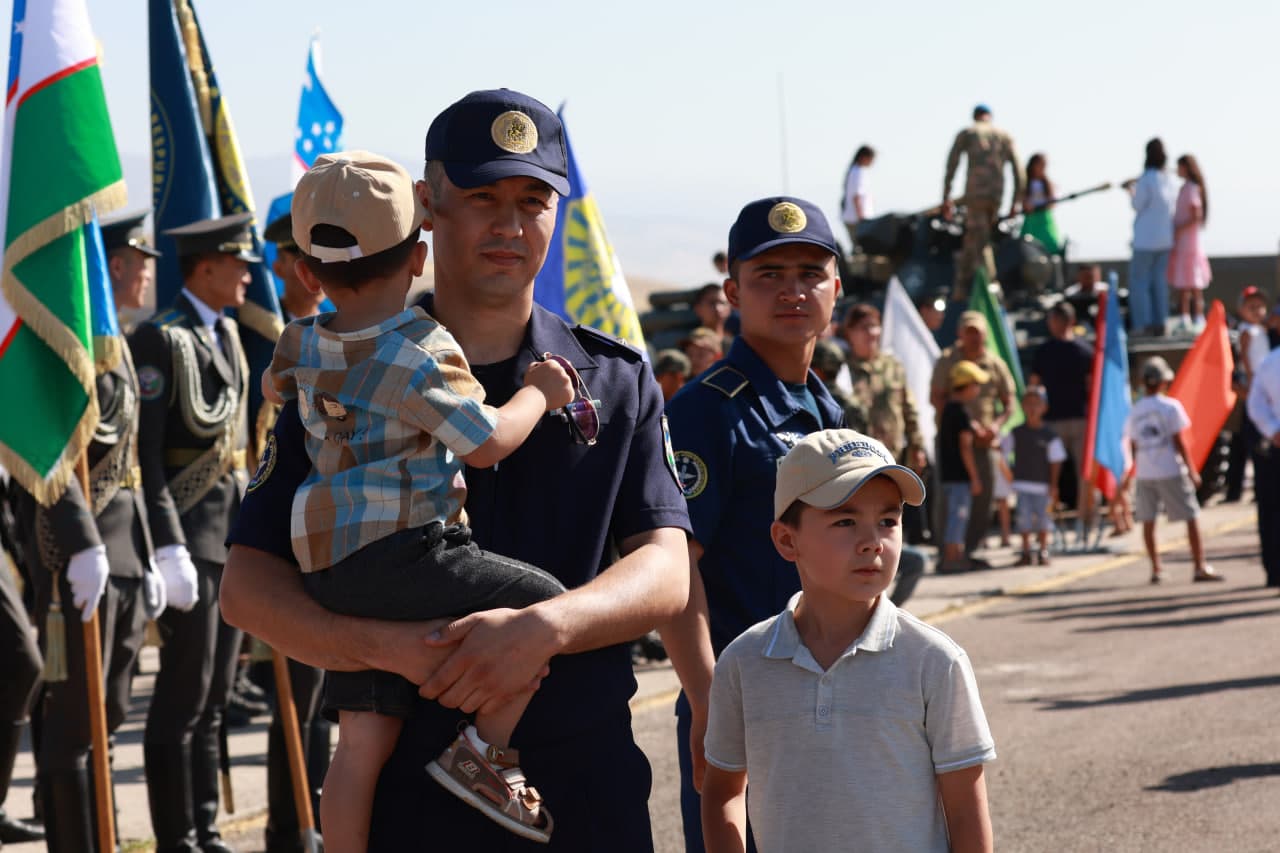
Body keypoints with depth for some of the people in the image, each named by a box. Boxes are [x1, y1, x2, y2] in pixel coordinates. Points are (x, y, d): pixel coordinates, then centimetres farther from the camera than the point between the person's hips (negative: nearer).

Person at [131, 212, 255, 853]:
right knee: (184, 694, -5)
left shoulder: (227, 333, 16)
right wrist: (168, 547, -22)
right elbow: (143, 454, -17)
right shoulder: (160, 339, -11)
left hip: (232, 533, 9)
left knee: (214, 695, 13)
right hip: (189, 535, -9)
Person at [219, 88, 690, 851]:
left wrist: (544, 629, -24)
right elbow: (249, 585, -3)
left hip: (587, 786, 1)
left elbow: (666, 573, -4)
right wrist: (384, 646, -21)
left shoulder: (619, 382, 6)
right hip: (408, 785, -1)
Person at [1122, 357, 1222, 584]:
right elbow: (1178, 442, -7)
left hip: (1145, 473, 4)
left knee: (1148, 521, 10)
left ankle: (1155, 569, 9)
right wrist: (1191, 470, -1)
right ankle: (1200, 567, -4)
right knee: (1191, 517, 1)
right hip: (1170, 471, -4)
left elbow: (1134, 446, 10)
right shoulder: (1170, 407, -6)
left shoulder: (1135, 411, 6)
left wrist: (1129, 476, 22)